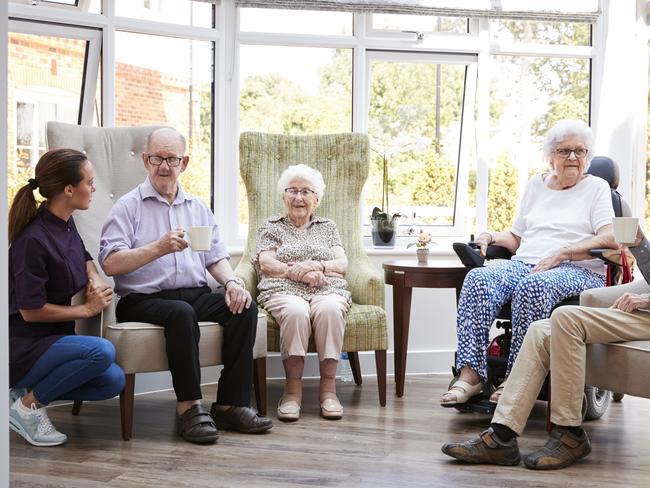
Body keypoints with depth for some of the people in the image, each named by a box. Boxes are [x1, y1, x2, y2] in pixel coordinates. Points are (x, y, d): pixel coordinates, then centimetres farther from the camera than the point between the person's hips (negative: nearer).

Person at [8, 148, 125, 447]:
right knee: (102, 352, -30)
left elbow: (84, 258, 25)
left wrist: (95, 279, 3)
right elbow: (31, 310, -21)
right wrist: (88, 309, -11)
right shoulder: (33, 240, -22)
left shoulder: (66, 224, 4)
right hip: (21, 346, -9)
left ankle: (27, 393, 5)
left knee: (114, 381, -10)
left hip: (52, 339, 9)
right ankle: (29, 404, -9)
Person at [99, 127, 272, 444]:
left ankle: (230, 404, -19)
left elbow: (216, 257, 17)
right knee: (181, 312, -36)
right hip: (143, 298, -5)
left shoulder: (198, 208, 22)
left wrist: (232, 282, -5)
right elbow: (110, 264, -8)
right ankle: (188, 407, -26)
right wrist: (160, 248, -19)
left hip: (196, 294, 5)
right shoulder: (128, 206, 4)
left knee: (244, 307, -21)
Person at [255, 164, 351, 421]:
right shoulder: (271, 227, 22)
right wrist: (298, 272, -10)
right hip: (284, 291, -1)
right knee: (295, 312, -38)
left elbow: (342, 264, 13)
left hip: (328, 290, 2)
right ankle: (293, 388, -32)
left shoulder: (328, 226, 27)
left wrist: (316, 266, -7)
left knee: (329, 309, -36)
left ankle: (328, 387, -32)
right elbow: (265, 264, 5)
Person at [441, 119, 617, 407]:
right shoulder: (536, 185, 25)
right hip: (525, 264, 4)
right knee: (478, 279, -28)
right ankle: (471, 375, -36)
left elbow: (609, 239, -5)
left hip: (579, 271, -4)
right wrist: (492, 237, 5)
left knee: (532, 286, -40)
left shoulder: (597, 187, 11)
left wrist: (561, 254, -16)